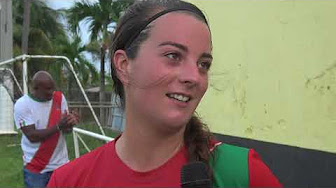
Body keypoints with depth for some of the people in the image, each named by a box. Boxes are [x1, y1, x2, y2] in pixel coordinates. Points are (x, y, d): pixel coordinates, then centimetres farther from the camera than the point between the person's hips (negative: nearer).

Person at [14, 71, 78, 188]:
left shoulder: (59, 97, 0)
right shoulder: (22, 104, -11)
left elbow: (66, 129, 2)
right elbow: (32, 136, -18)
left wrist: (70, 123, -21)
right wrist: (58, 126, -27)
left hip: (61, 163, 3)